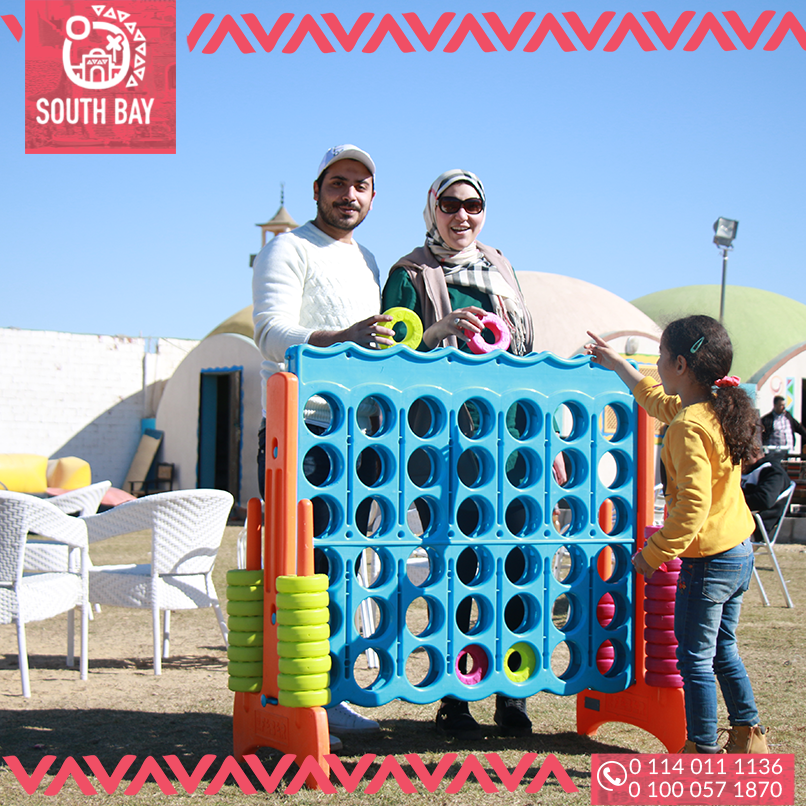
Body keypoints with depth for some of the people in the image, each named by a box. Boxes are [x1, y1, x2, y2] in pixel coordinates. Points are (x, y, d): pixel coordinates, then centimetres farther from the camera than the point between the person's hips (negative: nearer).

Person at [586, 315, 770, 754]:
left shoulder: (689, 427, -23)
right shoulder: (719, 409, 7)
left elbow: (692, 507, -28)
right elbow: (658, 401, 28)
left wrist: (654, 553, -19)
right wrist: (617, 364, 35)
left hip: (708, 561, -10)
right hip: (740, 552, 10)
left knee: (695, 659, 2)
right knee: (722, 651, 22)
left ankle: (703, 750, 9)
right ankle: (747, 736, 29)